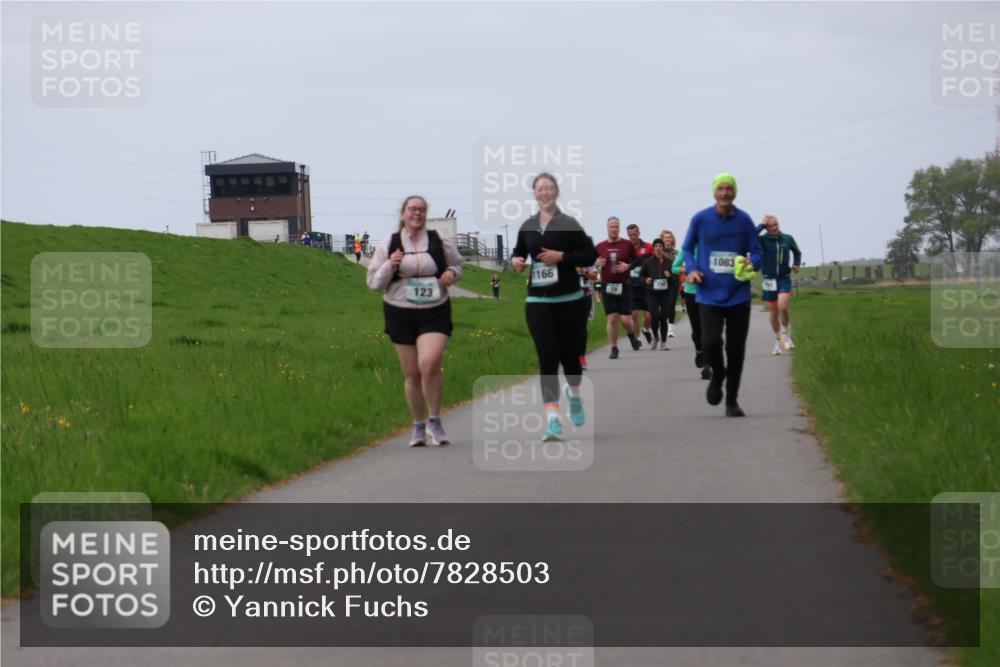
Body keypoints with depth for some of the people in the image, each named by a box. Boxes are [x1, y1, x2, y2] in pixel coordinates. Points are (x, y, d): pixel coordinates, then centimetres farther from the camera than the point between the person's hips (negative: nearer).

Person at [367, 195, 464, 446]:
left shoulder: (440, 241, 2)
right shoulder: (388, 244, 2)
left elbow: (457, 264, 18)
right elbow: (374, 282, 4)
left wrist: (452, 273, -5)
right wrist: (389, 266, -14)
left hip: (435, 313, -1)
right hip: (400, 313, 1)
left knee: (430, 363, -22)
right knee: (412, 374, 5)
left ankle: (434, 421, -6)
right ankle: (418, 426, 22)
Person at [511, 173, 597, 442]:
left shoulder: (568, 224, -3)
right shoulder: (527, 226, 8)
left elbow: (590, 255, -4)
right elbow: (518, 251, 25)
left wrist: (562, 256, -15)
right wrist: (515, 260, 3)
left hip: (569, 299, -2)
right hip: (538, 301, 2)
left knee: (569, 353, 9)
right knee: (547, 357, -8)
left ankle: (574, 393, 42)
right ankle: (552, 419, -12)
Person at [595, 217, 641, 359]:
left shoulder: (628, 244, 0)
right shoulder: (600, 246, 5)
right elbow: (593, 263, 16)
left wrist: (628, 266, -12)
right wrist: (597, 264, -6)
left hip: (624, 286, -1)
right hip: (607, 286, 1)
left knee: (625, 320, -4)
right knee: (612, 319, -3)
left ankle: (631, 335, 30)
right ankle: (614, 348, 8)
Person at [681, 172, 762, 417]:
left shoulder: (744, 220, 0)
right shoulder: (700, 219, -1)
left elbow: (756, 252, 7)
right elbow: (688, 248, 12)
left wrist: (751, 264, -16)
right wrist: (691, 270, -6)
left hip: (738, 295, 1)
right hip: (709, 294, -1)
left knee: (735, 349, 4)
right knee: (710, 342, -16)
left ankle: (732, 401, 18)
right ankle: (718, 374, 18)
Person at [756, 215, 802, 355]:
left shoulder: (788, 239, 0)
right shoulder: (762, 240, -7)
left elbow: (797, 252, 20)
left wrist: (796, 265, 3)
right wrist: (762, 225, -22)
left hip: (784, 279, 0)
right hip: (769, 280, 0)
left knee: (782, 307, -21)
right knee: (774, 313, 9)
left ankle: (786, 334, 1)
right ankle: (778, 341, 26)